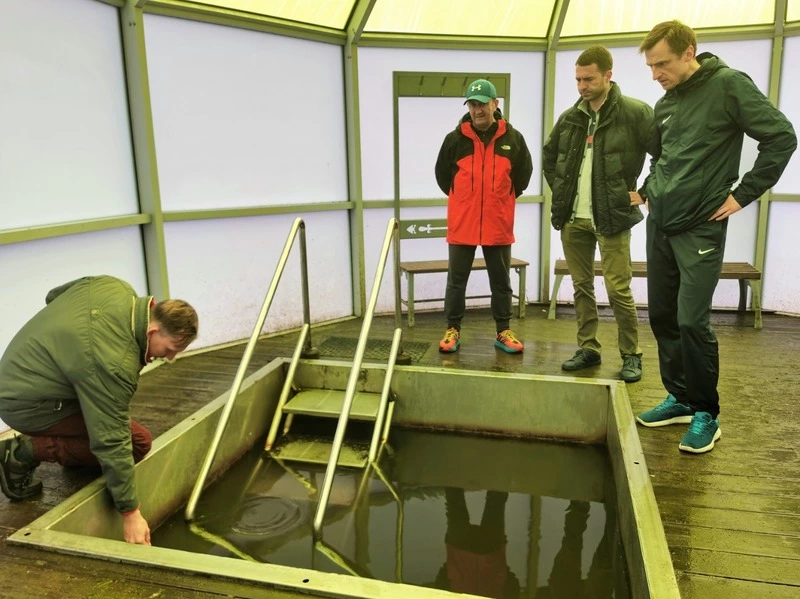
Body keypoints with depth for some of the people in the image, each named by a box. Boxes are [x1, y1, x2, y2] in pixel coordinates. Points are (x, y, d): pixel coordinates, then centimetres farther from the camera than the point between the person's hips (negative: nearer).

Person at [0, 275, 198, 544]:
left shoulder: (115, 287, -10)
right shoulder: (115, 364, -33)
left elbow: (53, 295, 9)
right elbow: (112, 443, -29)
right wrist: (130, 513, -23)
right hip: (24, 404, -9)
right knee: (138, 440, -13)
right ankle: (26, 451, -7)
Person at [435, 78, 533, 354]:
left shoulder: (513, 138, 0)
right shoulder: (454, 138, -2)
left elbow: (524, 173, 12)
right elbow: (442, 174, 10)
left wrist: (502, 199, 12)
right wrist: (462, 200, 11)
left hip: (499, 224, 1)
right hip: (462, 223, 0)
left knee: (501, 281, 10)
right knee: (456, 280, 6)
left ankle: (504, 331, 22)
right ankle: (453, 329, 19)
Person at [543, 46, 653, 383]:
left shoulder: (635, 113, -8)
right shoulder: (570, 117, 8)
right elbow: (549, 156, 23)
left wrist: (644, 193, -8)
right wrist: (560, 190, 12)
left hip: (612, 218, -5)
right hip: (572, 218, 5)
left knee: (618, 289, -3)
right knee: (582, 286, 11)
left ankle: (631, 355, 13)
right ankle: (588, 349, 23)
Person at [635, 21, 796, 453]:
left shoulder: (727, 84, -8)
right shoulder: (665, 104, 11)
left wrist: (742, 195, -11)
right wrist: (648, 189, 11)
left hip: (700, 227, -7)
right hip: (660, 224, 7)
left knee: (692, 321, -9)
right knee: (662, 316, 9)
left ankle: (706, 413, 8)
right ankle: (679, 398, 24)